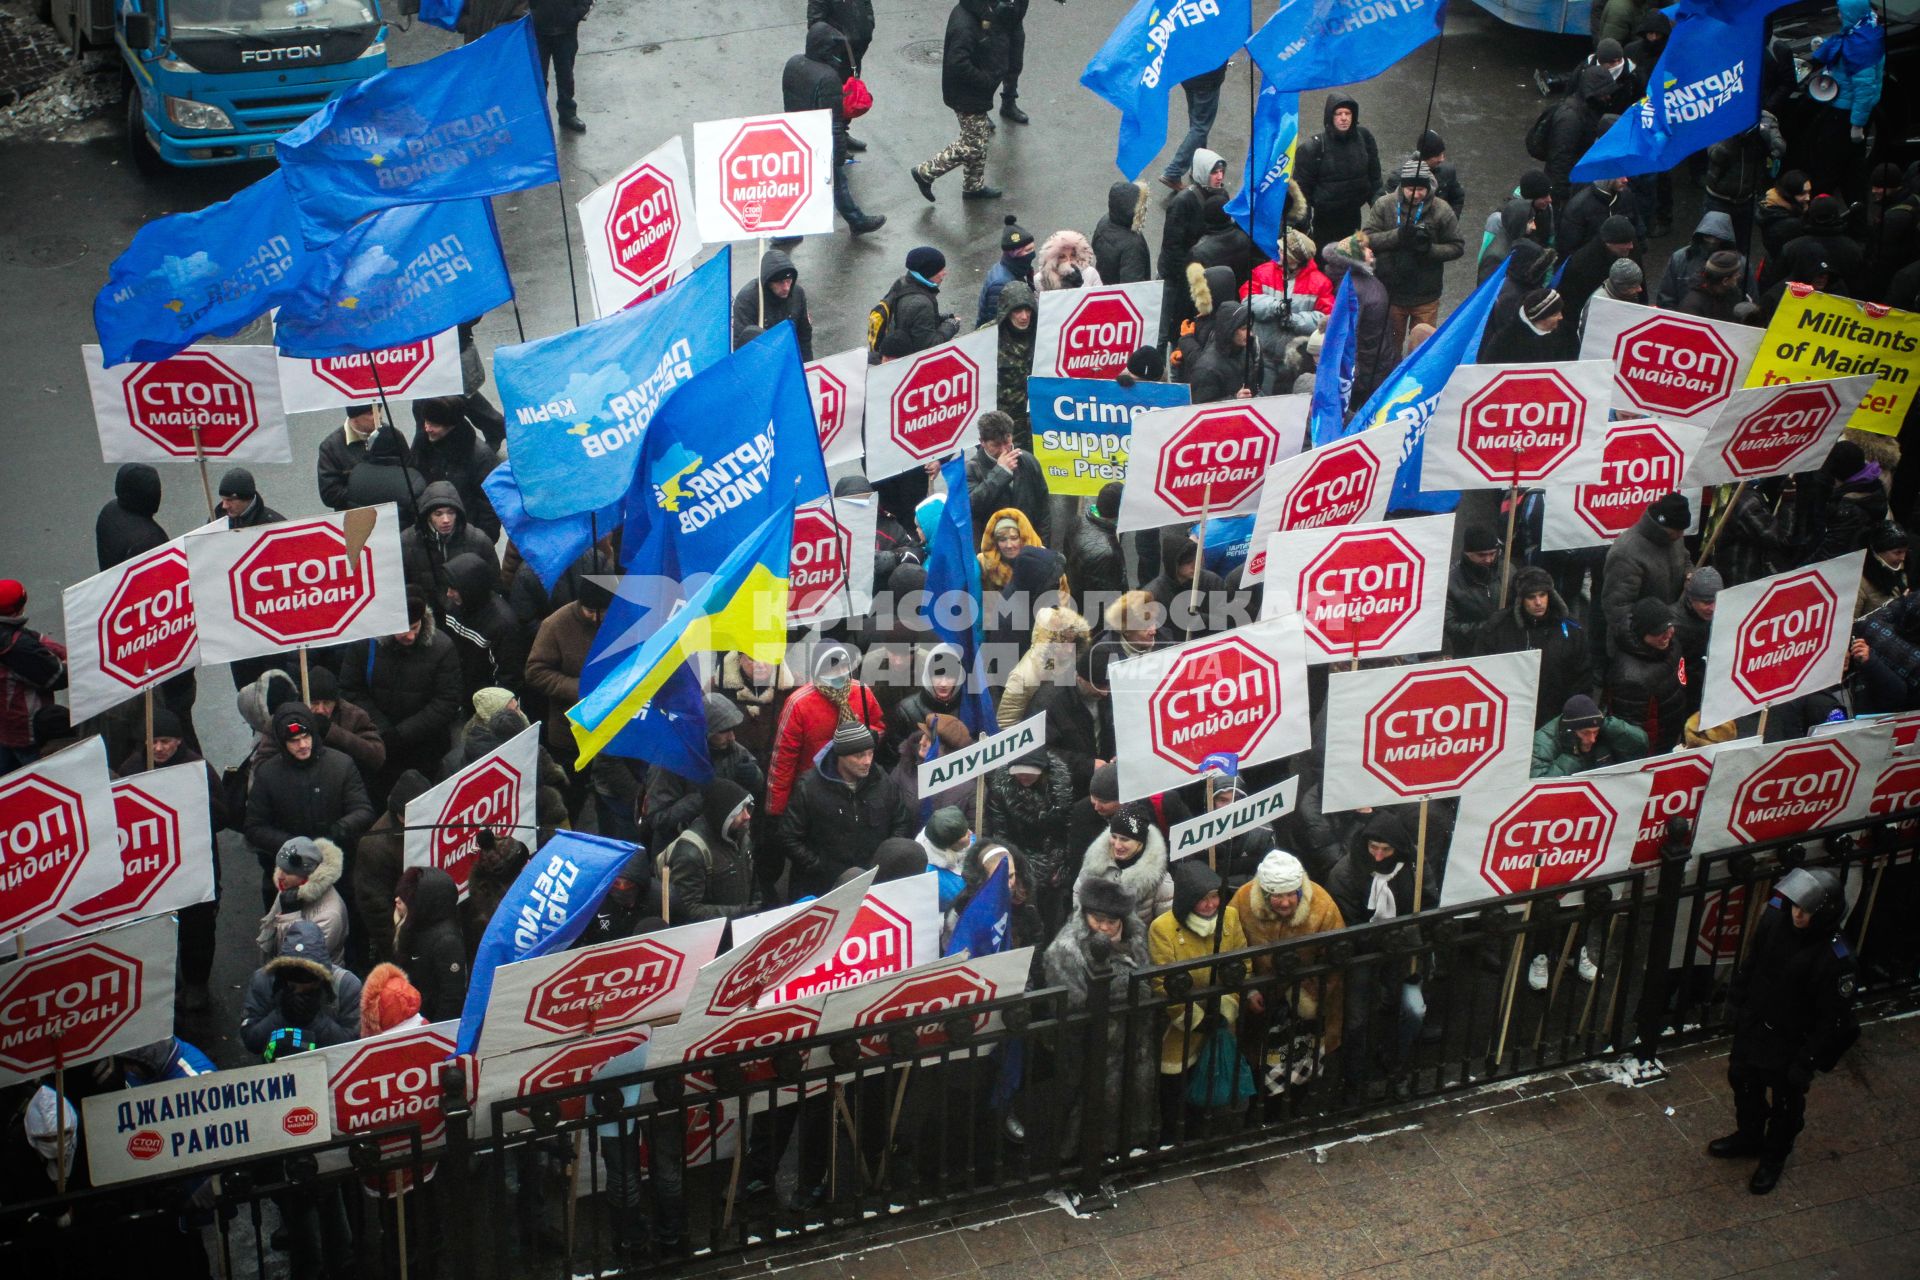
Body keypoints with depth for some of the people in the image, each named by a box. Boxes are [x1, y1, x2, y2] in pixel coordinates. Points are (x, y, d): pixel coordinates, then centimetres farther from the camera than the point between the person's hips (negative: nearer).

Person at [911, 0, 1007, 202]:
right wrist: (988, 81, -22)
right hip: (967, 96, -10)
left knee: (980, 139, 20)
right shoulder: (964, 26, -30)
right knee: (973, 144, 1)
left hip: (975, 93, 10)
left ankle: (974, 186, 36)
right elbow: (959, 65, -32)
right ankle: (925, 173, 12)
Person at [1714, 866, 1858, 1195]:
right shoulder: (1776, 916, -18)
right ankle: (1748, 1137, 54)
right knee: (1743, 1081, 27)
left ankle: (1773, 1158, 45)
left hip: (1790, 1042, -5)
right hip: (1752, 1026, 6)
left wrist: (1808, 1061, -16)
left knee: (1785, 1102, 19)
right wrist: (1738, 1001, 13)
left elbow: (1834, 1019, -22)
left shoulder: (1835, 958, -33)